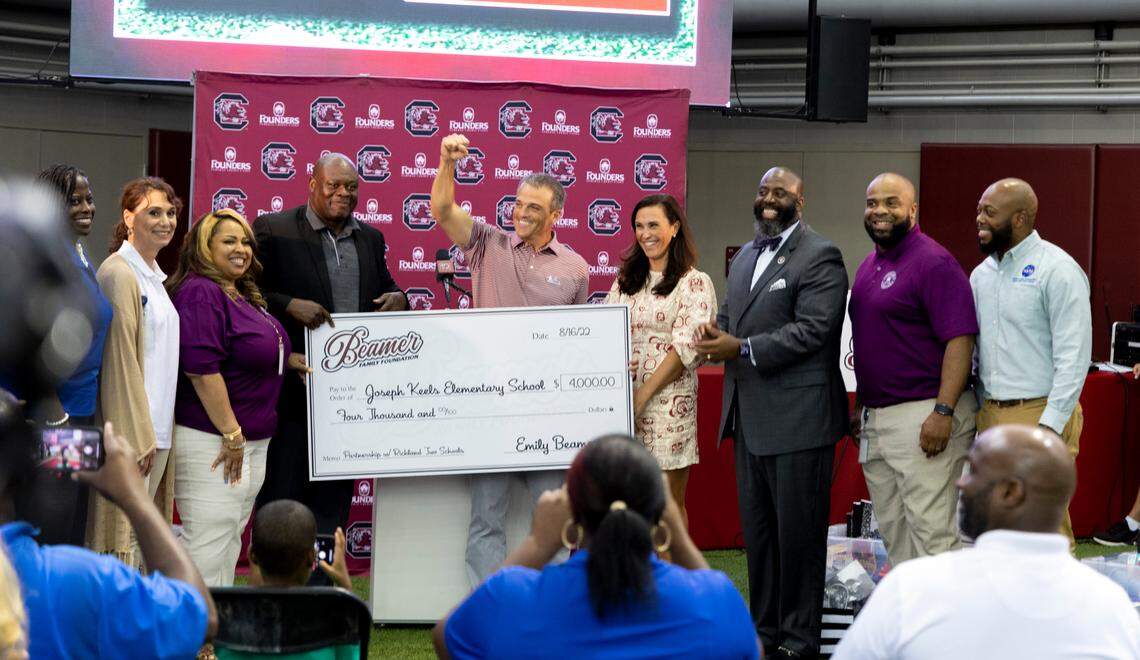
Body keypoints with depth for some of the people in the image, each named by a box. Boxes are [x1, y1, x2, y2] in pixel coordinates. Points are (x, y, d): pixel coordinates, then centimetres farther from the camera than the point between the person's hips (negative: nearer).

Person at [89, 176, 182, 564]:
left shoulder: (154, 275, 17)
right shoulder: (119, 274, -11)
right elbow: (121, 359, -15)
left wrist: (155, 432, 15)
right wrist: (138, 436, -18)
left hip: (155, 429, 9)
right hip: (129, 430, -9)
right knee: (122, 534, -8)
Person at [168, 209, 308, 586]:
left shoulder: (243, 297, 15)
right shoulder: (200, 293, -16)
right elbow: (202, 368, -23)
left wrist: (286, 359, 12)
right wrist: (231, 435, -22)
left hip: (248, 440, 10)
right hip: (212, 442, -10)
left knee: (230, 543, 16)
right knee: (207, 550, -8)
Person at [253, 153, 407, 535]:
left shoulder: (370, 239, 14)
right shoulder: (272, 230, -3)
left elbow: (385, 289, 23)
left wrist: (399, 299, 0)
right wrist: (289, 306, -22)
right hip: (293, 387, -5)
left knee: (334, 497, 10)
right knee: (281, 492, -1)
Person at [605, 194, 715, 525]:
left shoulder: (694, 284, -1)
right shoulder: (625, 282, 16)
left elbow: (687, 348, -9)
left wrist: (642, 395, -13)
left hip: (669, 403, -5)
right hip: (622, 404, 5)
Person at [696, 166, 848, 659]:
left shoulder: (820, 257, -8)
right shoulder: (744, 257, 17)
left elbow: (812, 330, -17)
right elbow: (730, 316, 24)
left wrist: (742, 348, -19)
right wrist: (716, 334, 0)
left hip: (797, 417, -8)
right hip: (750, 416, 8)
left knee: (797, 532, -1)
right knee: (757, 530, 13)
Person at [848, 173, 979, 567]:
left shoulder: (933, 262, -11)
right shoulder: (869, 265, 16)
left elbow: (960, 340, -18)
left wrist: (943, 412, -23)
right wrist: (860, 407, 21)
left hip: (924, 417, -9)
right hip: (876, 422, 9)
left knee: (931, 530, -8)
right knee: (893, 531, 13)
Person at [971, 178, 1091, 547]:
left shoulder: (1057, 270, -9)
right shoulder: (982, 274, 15)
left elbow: (1074, 357, -14)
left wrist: (1049, 426, -19)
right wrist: (978, 413, 12)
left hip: (1039, 415, -7)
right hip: (989, 416, 7)